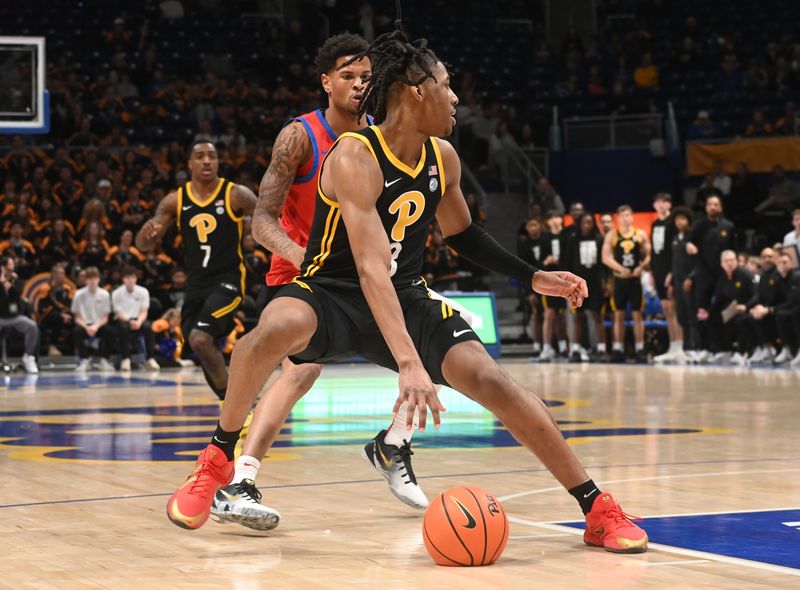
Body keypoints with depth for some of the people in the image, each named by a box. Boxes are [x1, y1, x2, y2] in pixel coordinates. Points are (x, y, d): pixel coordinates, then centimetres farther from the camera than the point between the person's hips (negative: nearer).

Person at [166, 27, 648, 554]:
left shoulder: (443, 158, -1)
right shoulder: (355, 158, -24)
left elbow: (462, 233, 19)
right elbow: (371, 269, -34)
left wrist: (534, 278, 10)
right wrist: (409, 363, -44)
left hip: (407, 300, 5)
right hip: (332, 293, -5)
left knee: (493, 381, -14)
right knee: (276, 330, -39)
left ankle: (600, 510, -5)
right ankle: (220, 457, -15)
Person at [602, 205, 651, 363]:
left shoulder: (641, 235, 3)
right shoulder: (611, 236, 2)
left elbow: (649, 256, 3)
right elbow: (606, 257, -5)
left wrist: (641, 267, -16)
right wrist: (620, 269, -18)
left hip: (635, 279, 0)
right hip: (619, 279, 0)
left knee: (637, 315, 2)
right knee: (618, 315, 3)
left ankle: (640, 350, 6)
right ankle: (618, 349, 8)